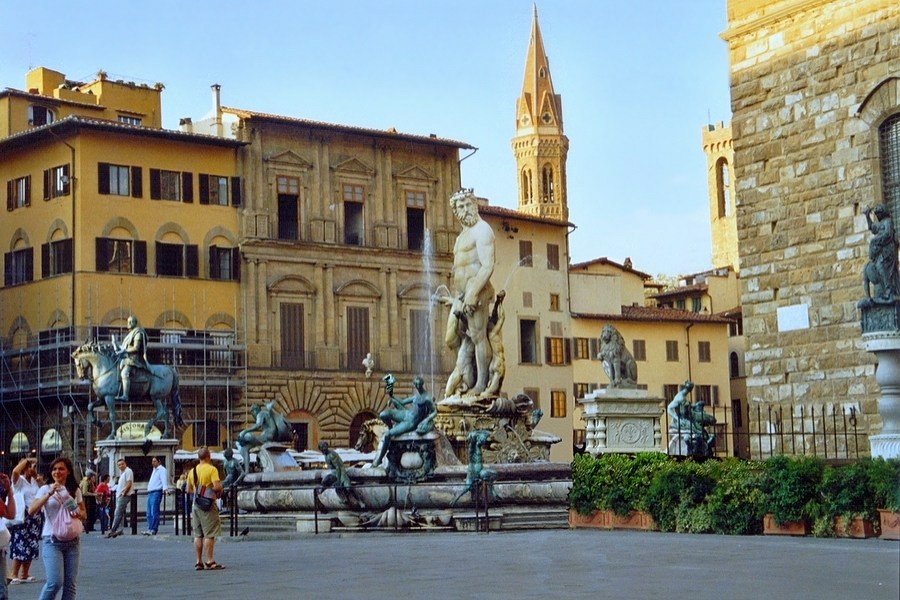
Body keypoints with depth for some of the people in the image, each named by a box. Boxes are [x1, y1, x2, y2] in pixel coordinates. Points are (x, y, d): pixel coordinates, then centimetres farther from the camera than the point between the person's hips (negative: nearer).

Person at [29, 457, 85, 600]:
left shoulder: (75, 491, 9)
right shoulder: (45, 489, 1)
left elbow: (84, 513, 17)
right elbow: (31, 510, -12)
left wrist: (78, 514, -7)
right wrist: (49, 493, -20)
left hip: (72, 541, 4)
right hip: (52, 541, -3)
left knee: (71, 583, 1)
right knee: (55, 582, -16)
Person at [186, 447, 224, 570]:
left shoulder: (192, 471, 10)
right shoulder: (212, 469, -10)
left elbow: (189, 490, 14)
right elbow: (217, 486, -20)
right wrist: (219, 492, 0)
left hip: (196, 505, 6)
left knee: (198, 535, 10)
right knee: (209, 534, -4)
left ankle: (199, 562, 11)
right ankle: (210, 561, -5)